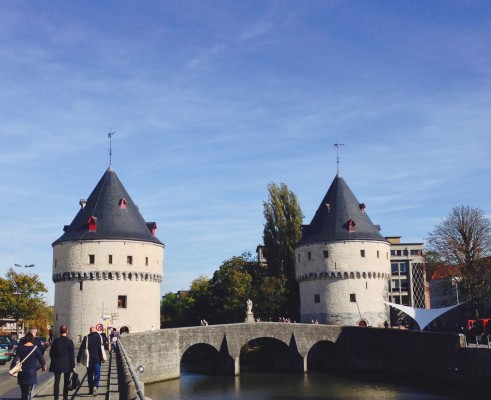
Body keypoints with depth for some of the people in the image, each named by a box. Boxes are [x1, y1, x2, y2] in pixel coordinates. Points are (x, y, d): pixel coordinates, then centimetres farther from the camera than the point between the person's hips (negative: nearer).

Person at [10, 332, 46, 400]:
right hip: (32, 372, -2)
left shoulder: (20, 348, -3)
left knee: (23, 391, 17)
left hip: (22, 373, 2)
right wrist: (43, 367, 13)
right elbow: (41, 359, -5)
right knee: (29, 392, 1)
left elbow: (15, 359, -9)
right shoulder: (35, 348, -8)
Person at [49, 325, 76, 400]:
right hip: (67, 364, -1)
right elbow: (72, 355, -6)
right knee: (66, 382, 11)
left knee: (57, 381, 4)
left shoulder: (55, 341, -5)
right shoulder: (70, 342, -8)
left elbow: (51, 353, 1)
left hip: (57, 364, 1)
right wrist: (73, 366, -1)